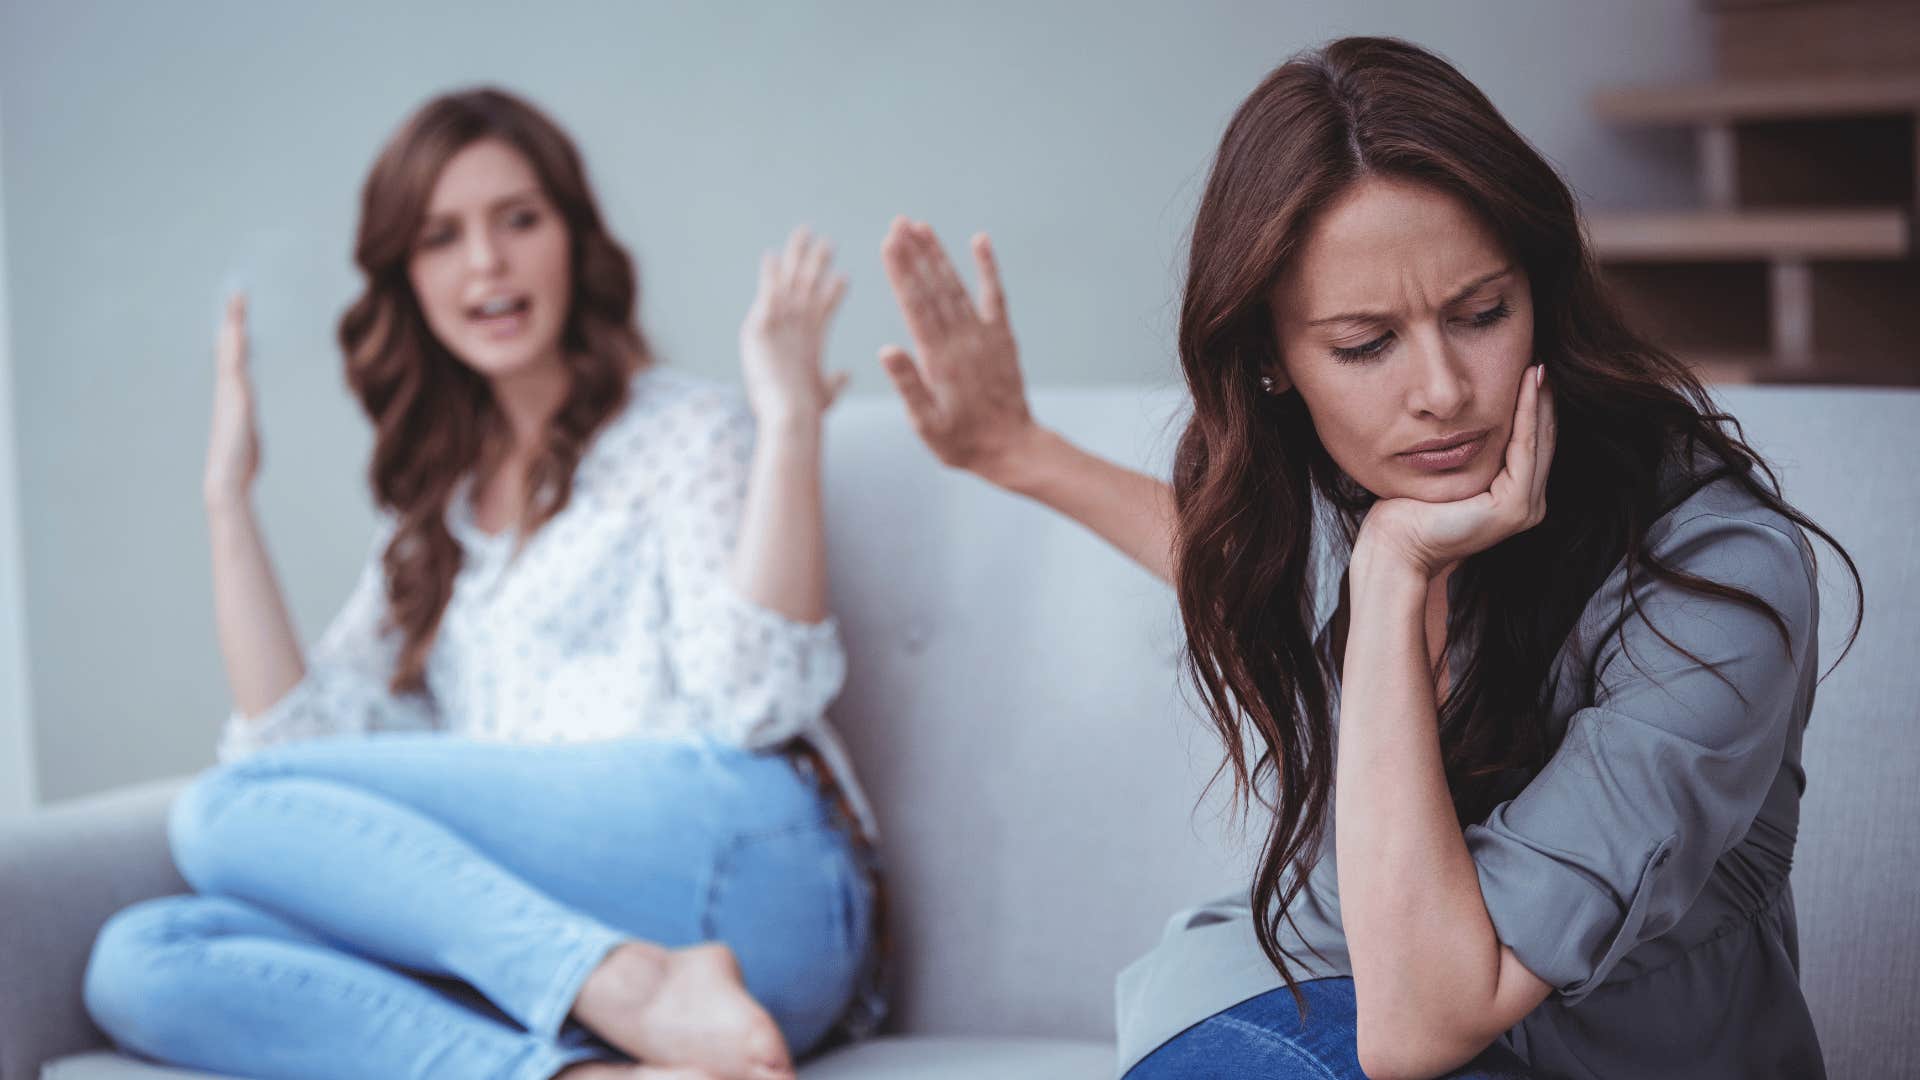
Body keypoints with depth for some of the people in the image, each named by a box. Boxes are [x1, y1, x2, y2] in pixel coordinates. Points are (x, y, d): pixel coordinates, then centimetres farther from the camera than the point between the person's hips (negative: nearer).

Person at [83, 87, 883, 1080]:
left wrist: (789, 419, -9)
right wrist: (227, 497, 14)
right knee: (135, 963, -19)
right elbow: (298, 738, 14)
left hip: (747, 866, -5)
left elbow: (753, 699, -6)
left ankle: (637, 989, -35)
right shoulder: (433, 522, 28)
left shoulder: (685, 431, 12)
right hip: (529, 931, 6)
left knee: (230, 810, -19)